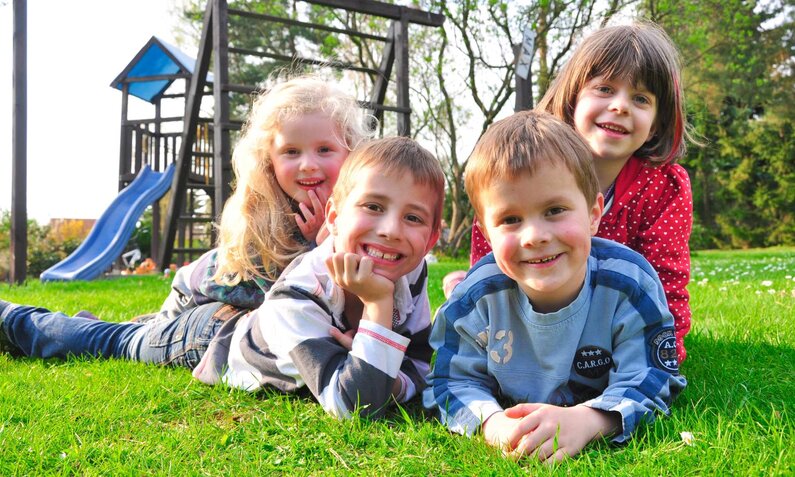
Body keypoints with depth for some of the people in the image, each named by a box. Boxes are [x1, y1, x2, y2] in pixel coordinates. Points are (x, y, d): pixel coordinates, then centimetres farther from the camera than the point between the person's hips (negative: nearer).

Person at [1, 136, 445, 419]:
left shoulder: (412, 274, -28)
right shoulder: (296, 298, -44)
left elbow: (418, 374, -19)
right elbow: (353, 405, -51)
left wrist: (389, 380, -39)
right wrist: (379, 306, -52)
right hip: (213, 339, -4)